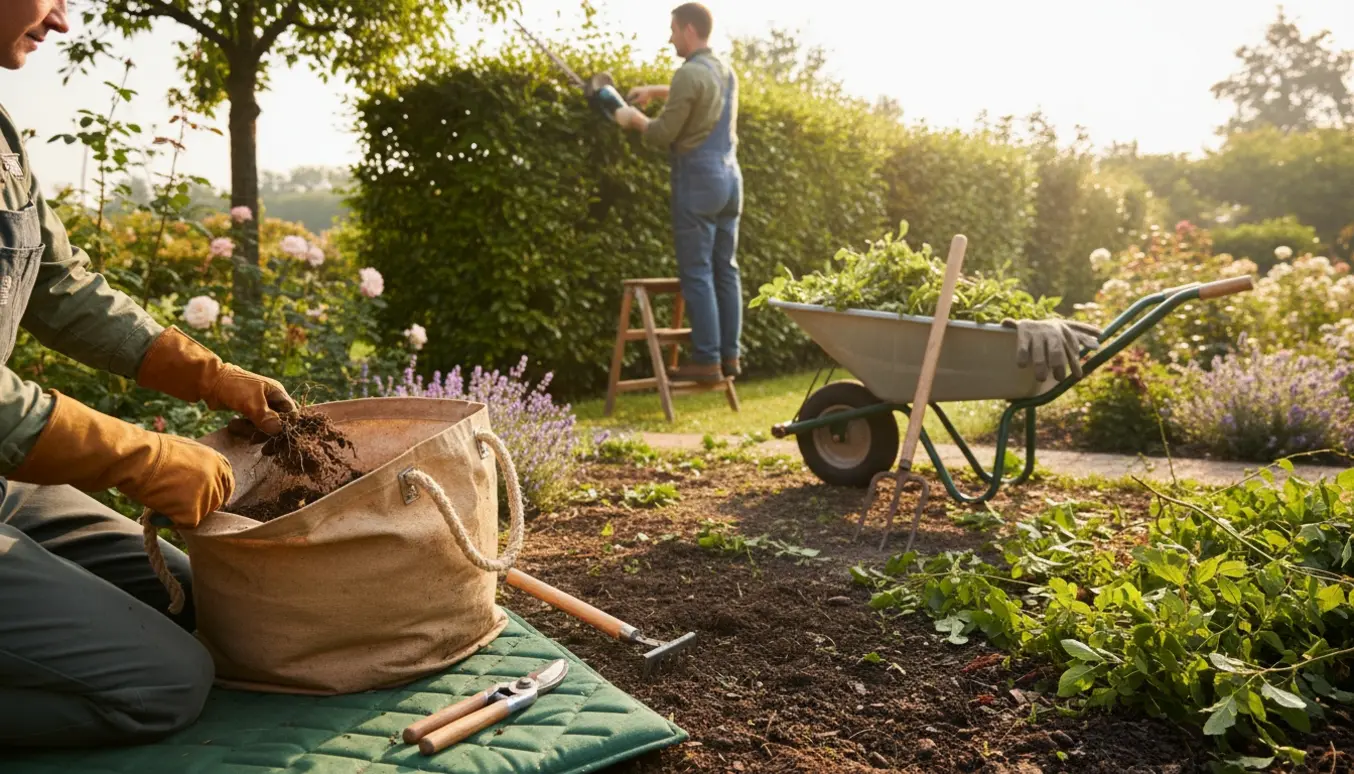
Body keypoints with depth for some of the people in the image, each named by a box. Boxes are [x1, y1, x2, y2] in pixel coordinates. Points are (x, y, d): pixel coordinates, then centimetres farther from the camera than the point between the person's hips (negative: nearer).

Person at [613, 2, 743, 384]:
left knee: (697, 273, -6)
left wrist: (634, 118, 6)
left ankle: (707, 360, -6)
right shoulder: (726, 71, 14)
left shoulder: (689, 73, -13)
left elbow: (662, 135, -12)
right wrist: (656, 92, 31)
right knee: (725, 269, 9)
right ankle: (729, 355, 12)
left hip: (698, 180, -8)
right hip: (729, 176, 9)